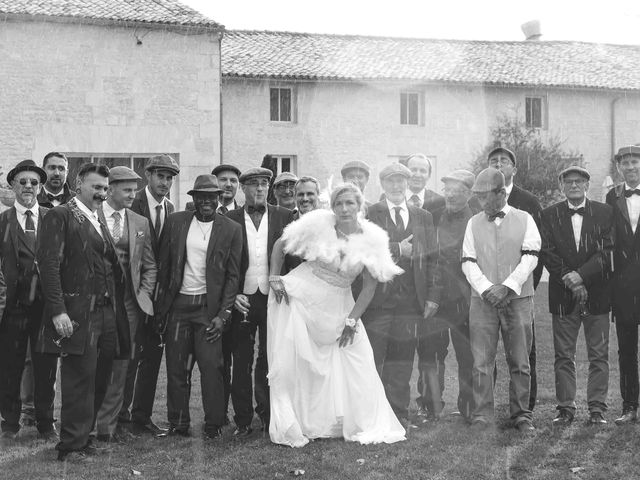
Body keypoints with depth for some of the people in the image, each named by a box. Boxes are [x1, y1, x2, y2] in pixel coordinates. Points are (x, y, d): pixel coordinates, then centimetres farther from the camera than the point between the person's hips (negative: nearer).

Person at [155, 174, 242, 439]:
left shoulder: (231, 229, 1)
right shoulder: (175, 222, 6)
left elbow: (233, 276, 1)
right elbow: (163, 265, 8)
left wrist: (223, 314, -7)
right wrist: (160, 306, 3)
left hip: (210, 307, -2)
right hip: (178, 305, 2)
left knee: (211, 366, -6)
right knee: (176, 368, 6)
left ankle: (213, 424, 6)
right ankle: (178, 424, 17)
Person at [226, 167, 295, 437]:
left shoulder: (285, 217, 7)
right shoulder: (230, 220, 5)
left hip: (273, 299, 0)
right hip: (241, 300, 0)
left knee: (270, 361, 5)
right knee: (241, 362, 4)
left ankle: (268, 416, 17)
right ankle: (242, 421, 11)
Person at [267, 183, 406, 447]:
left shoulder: (372, 238, -7)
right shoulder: (317, 224, -10)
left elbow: (370, 286, -4)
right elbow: (279, 245, 2)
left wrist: (351, 320, -7)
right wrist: (275, 279, -6)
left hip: (337, 305, 2)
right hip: (299, 296, -2)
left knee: (357, 361, 0)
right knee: (291, 362, -1)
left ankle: (362, 424, 15)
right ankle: (291, 426, 13)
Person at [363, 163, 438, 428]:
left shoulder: (423, 217, 15)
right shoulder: (370, 213, 4)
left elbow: (431, 259, 12)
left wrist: (432, 296, 4)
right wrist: (397, 249, -13)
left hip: (410, 298, 3)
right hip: (377, 297, -3)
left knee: (402, 359, 6)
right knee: (371, 359, 0)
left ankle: (399, 413, 14)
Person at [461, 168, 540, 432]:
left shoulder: (524, 220, 5)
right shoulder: (474, 223, 10)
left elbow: (530, 258, -4)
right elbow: (468, 262, 4)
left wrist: (507, 287, -14)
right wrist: (487, 289, -11)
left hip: (518, 299, -1)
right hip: (482, 300, 1)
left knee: (520, 362, 3)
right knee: (482, 362, -2)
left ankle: (521, 415, 12)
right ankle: (482, 415, 4)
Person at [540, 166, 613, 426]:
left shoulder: (604, 212, 5)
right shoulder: (549, 215, 7)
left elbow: (605, 251, -4)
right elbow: (547, 252, -1)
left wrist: (581, 275, -16)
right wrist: (569, 281, -11)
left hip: (597, 294, 0)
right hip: (563, 296, 0)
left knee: (599, 355, 2)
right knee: (563, 356, 2)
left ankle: (597, 408, 9)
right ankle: (565, 409, 8)